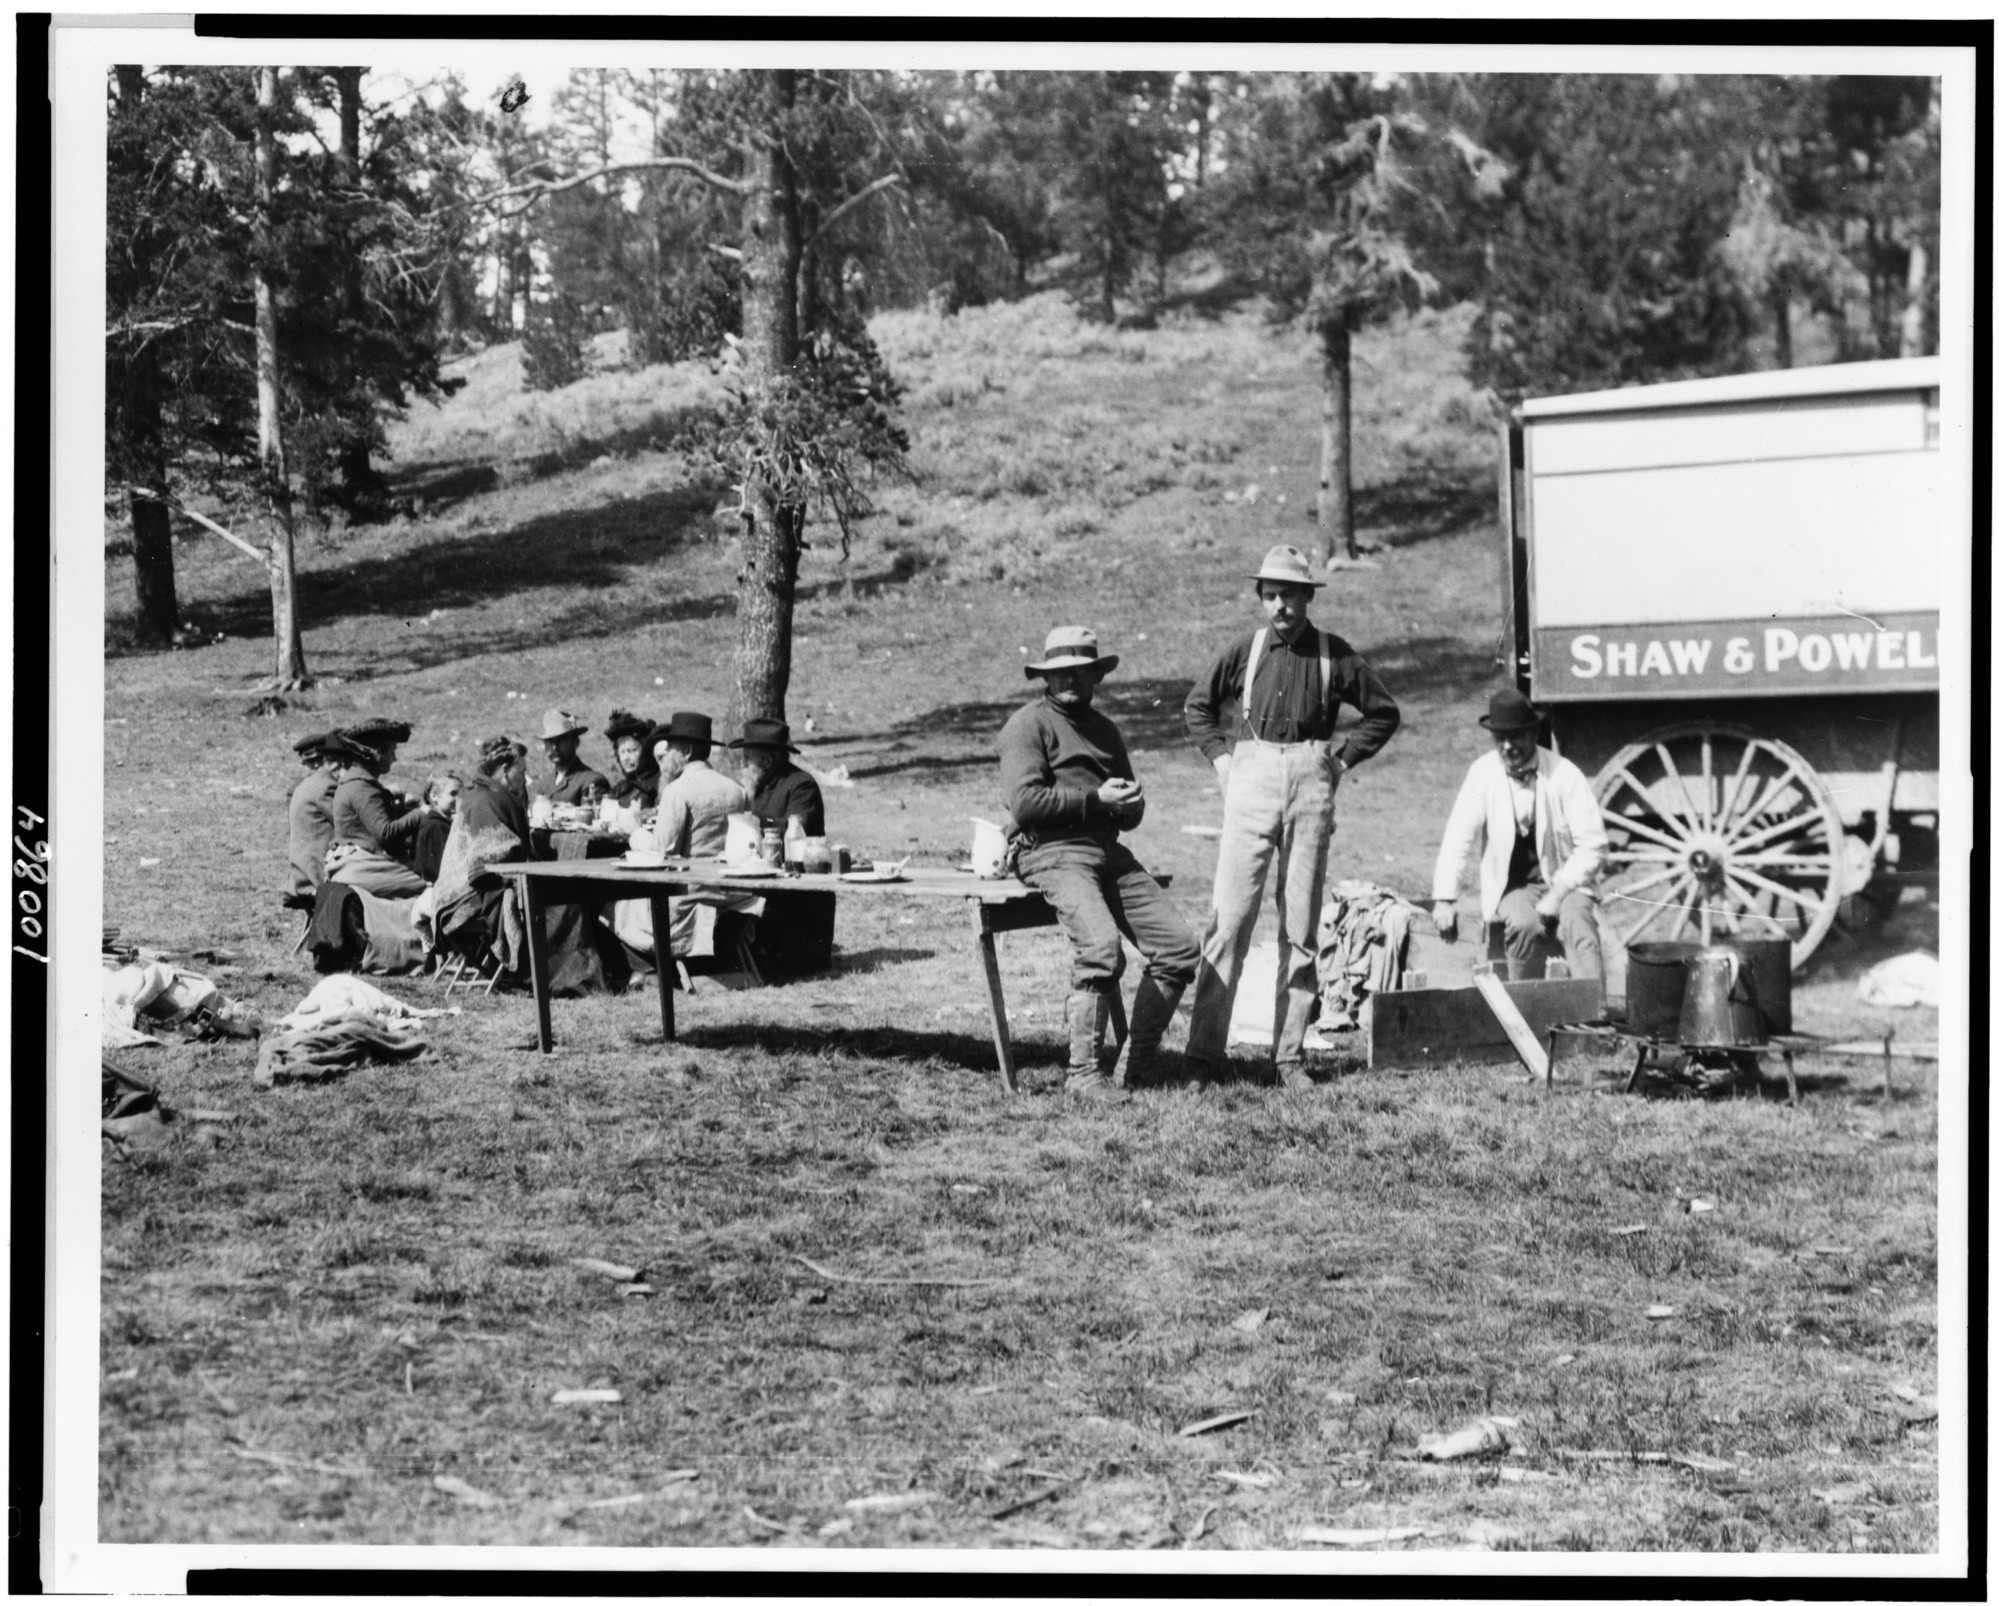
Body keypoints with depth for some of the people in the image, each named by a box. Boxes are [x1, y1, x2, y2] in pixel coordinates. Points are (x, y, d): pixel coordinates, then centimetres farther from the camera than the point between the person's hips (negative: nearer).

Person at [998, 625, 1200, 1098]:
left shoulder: (1104, 729, 25)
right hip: (1055, 853, -8)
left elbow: (1132, 817, 28)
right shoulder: (1028, 724, 1)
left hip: (1111, 854, 8)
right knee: (1101, 946, -30)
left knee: (1179, 946, -6)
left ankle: (1142, 1062, 3)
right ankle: (1084, 1072, -22)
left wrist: (1130, 801, 2)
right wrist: (1095, 799, -11)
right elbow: (1025, 803, -13)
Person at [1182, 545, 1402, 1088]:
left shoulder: (1334, 655, 4)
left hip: (1310, 786, 1)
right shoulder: (1246, 650, 5)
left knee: (1300, 928, 4)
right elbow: (1198, 706, 18)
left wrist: (1342, 760, 6)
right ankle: (1204, 1050, -7)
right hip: (1252, 782, -1)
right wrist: (1221, 757, 8)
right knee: (1229, 919, -7)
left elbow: (1384, 713, 15)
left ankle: (1289, 1056, 8)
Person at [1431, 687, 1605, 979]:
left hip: (1564, 881, 0)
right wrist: (1445, 898, -19)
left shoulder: (1563, 774, -8)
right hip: (1511, 886, 1)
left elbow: (1593, 845, -9)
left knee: (1576, 922, -32)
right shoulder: (1483, 772, -5)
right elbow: (1458, 838, -7)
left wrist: (1557, 894, -18)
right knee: (1525, 924, -32)